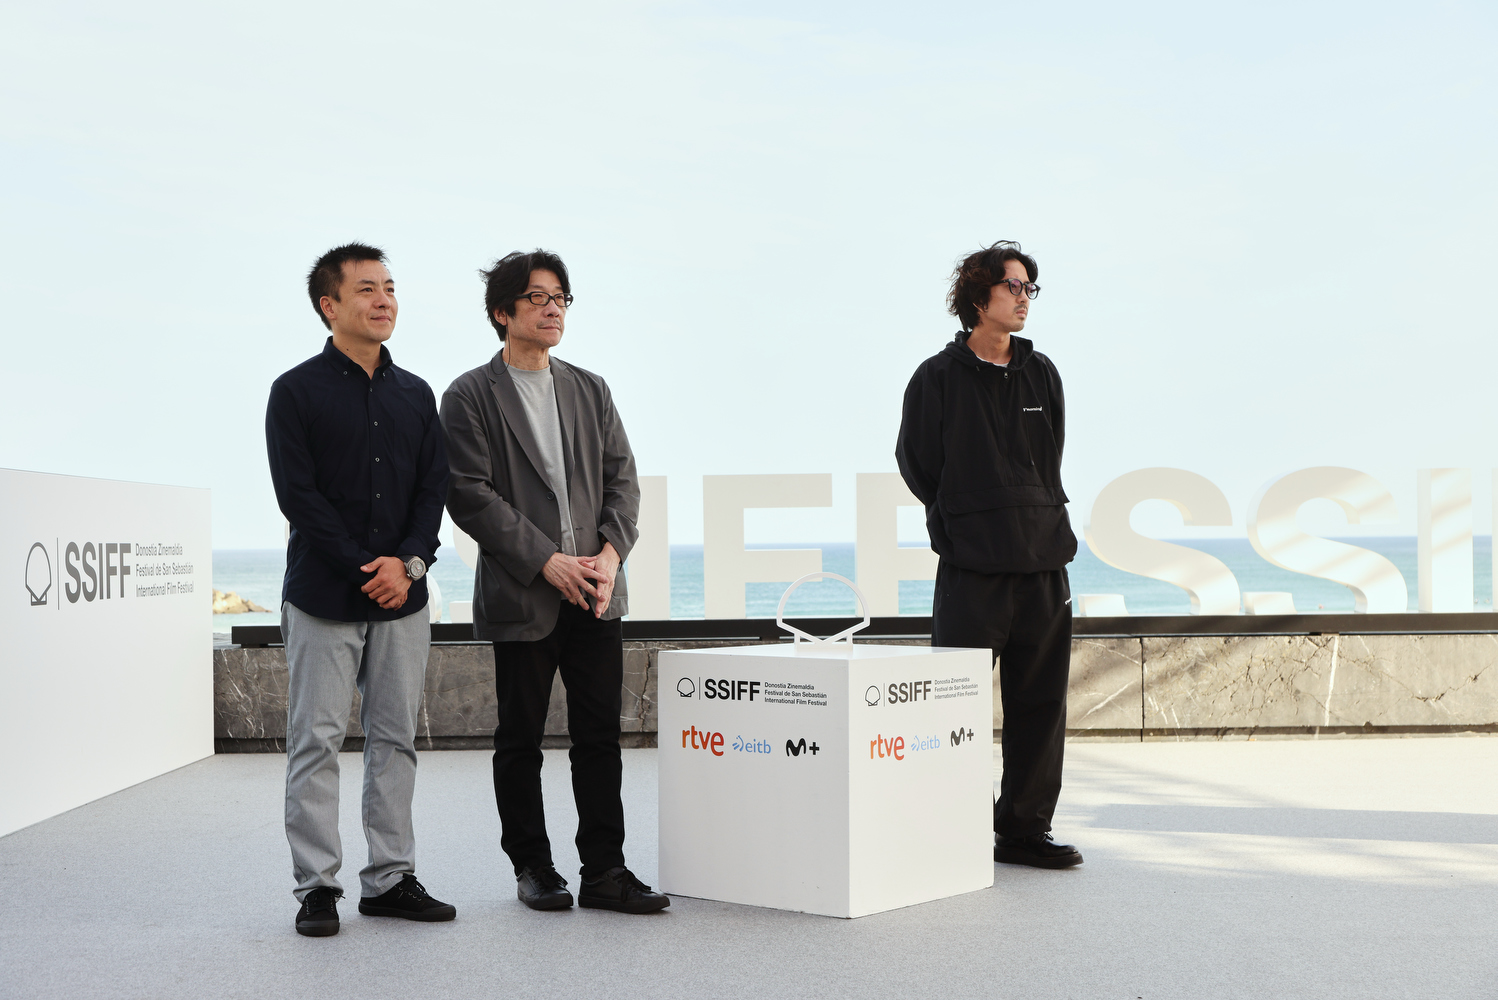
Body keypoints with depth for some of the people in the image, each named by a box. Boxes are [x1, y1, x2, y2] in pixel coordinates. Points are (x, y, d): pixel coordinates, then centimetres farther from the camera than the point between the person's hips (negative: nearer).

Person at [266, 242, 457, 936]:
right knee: (317, 739, -2)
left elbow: (434, 488, 9)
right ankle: (317, 887, 5)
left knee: (395, 737, 6)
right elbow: (299, 495, -8)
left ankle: (390, 880, 13)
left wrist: (409, 563, -8)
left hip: (402, 594, 4)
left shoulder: (416, 395, 13)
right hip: (322, 594, -4)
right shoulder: (296, 391, -1)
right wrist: (364, 570, -13)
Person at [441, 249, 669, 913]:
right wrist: (547, 560, -14)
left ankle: (604, 870, 9)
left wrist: (611, 552, -6)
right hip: (521, 596, -4)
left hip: (596, 593, 4)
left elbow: (622, 477, 11)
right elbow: (470, 494, -9)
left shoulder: (591, 391, 15)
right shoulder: (471, 397, -1)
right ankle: (532, 867, 19)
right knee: (520, 739, 6)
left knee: (600, 734, 3)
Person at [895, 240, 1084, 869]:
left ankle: (1025, 830, 16)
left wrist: (1036, 523, 14)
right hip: (970, 565, -4)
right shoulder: (938, 378, -1)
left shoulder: (1041, 374, 12)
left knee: (1040, 701, 7)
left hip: (1044, 561, 5)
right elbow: (916, 467, 6)